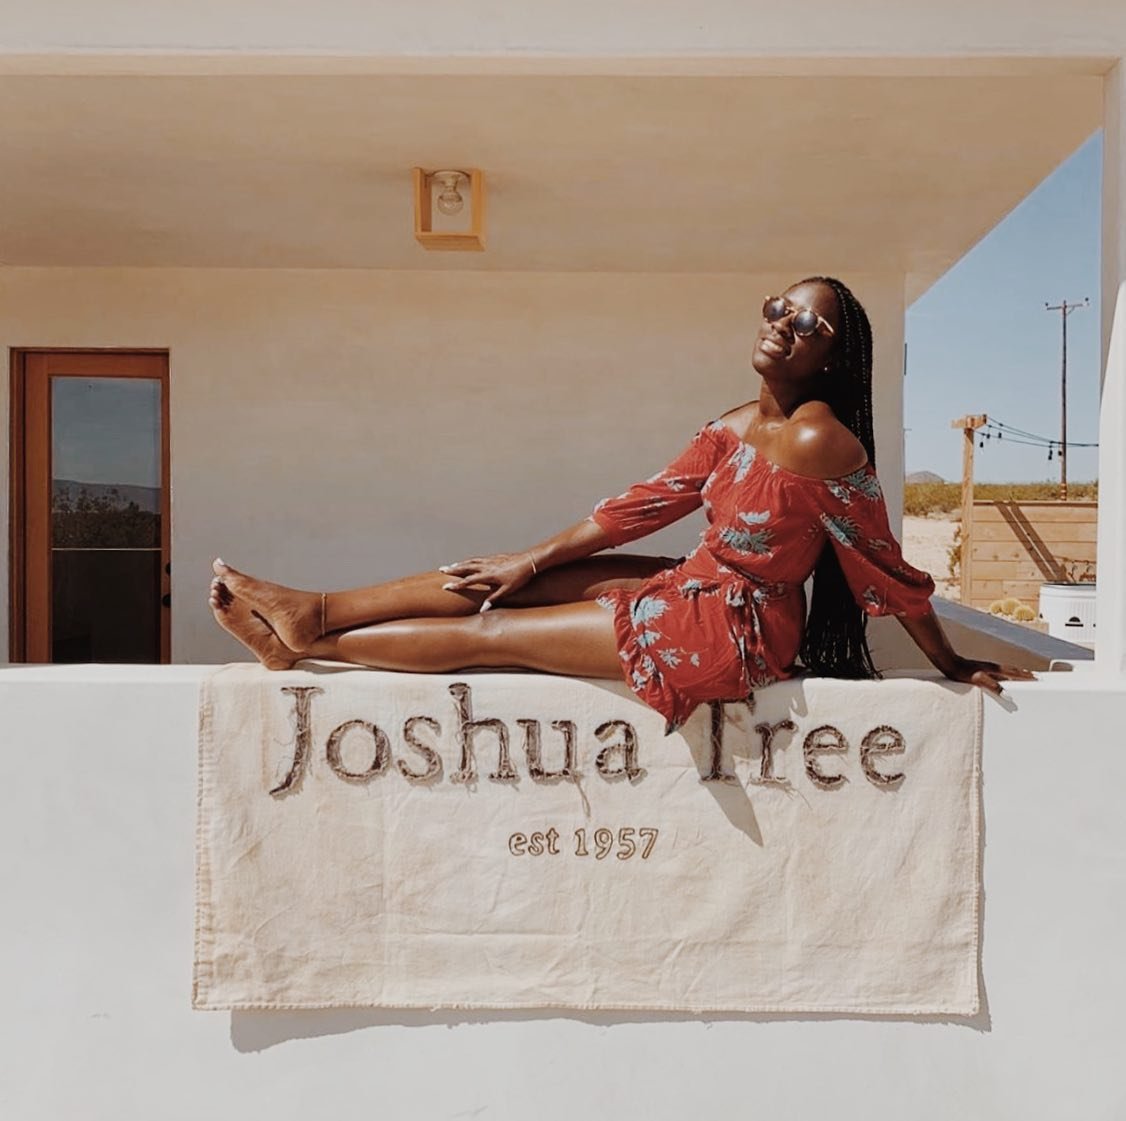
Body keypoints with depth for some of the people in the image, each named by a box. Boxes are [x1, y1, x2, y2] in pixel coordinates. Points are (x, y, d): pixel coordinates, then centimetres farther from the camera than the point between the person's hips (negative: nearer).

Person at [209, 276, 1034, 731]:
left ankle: (308, 643, 11)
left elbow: (891, 570, -13)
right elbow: (644, 505, 8)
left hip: (728, 630, -8)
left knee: (493, 632, -3)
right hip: (693, 591, 8)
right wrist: (532, 559, 7)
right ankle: (316, 611, 9)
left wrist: (953, 664, -4)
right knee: (506, 579, 2)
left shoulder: (818, 439, -20)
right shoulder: (733, 429, 6)